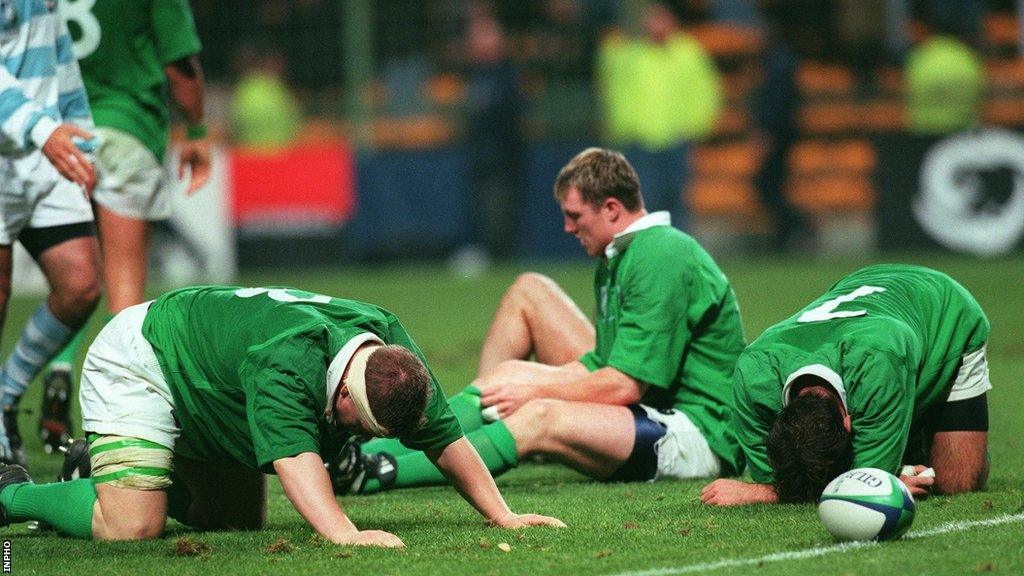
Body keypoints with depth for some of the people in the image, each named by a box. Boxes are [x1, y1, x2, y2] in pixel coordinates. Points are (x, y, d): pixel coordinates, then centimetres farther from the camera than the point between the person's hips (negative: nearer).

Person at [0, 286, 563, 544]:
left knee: (239, 519, 13)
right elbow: (291, 453, -52)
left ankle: (106, 468, 31)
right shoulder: (289, 360, -42)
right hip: (134, 368, -9)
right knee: (132, 526, -24)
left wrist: (504, 515, -16)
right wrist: (342, 532, -64)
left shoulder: (391, 350, -17)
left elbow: (447, 439, -10)